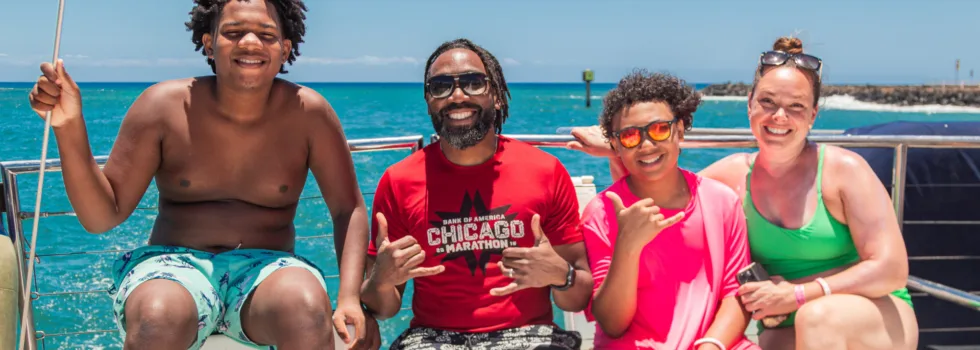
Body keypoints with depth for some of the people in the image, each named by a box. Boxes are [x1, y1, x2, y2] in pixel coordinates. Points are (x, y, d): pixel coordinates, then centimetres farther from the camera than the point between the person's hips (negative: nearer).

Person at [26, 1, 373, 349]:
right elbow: (101, 216, -2)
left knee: (307, 307, -36)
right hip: (173, 265, 0)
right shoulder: (164, 105, -4)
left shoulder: (308, 113, -4)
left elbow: (348, 210, 1)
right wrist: (69, 128, -17)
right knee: (157, 319, -36)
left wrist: (349, 298, -14)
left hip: (266, 270, 0)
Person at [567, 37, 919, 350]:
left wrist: (797, 295, -20)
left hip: (880, 317, -2)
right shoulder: (735, 174, -1)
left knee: (819, 315, -35)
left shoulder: (843, 169, -13)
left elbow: (891, 269, -15)